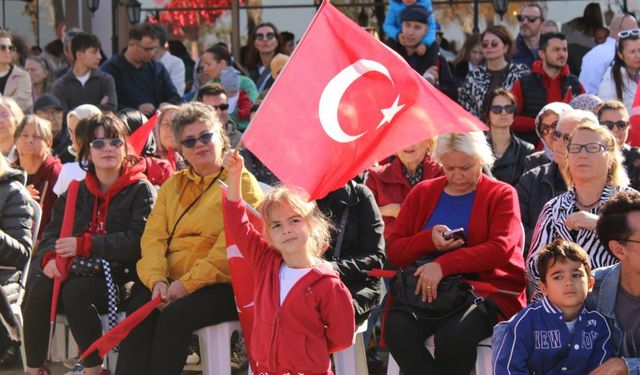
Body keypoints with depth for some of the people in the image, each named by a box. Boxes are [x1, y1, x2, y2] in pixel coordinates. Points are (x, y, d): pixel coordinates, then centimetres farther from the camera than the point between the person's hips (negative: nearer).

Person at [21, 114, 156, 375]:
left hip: (119, 277, -5)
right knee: (38, 287, -25)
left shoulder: (141, 190, 0)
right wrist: (49, 257, -12)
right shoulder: (77, 192, 17)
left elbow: (137, 242, -14)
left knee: (75, 291, -33)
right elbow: (52, 233, 13)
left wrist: (83, 245, -15)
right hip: (79, 272, 5)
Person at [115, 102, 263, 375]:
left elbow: (231, 248, -10)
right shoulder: (173, 185, 21)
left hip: (220, 284, -4)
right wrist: (157, 280, -10)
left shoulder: (241, 184, 3)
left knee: (175, 316, -32)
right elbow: (153, 236, 10)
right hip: (169, 280, 4)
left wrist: (187, 284, -17)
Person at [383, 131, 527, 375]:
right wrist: (429, 240, -10)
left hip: (486, 289, -3)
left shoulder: (502, 195, 6)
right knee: (397, 328, -29)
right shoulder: (422, 193, 17)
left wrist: (444, 265, -21)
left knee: (453, 335, -35)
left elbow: (501, 249, -11)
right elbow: (393, 251, 11)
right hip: (424, 292, 3)